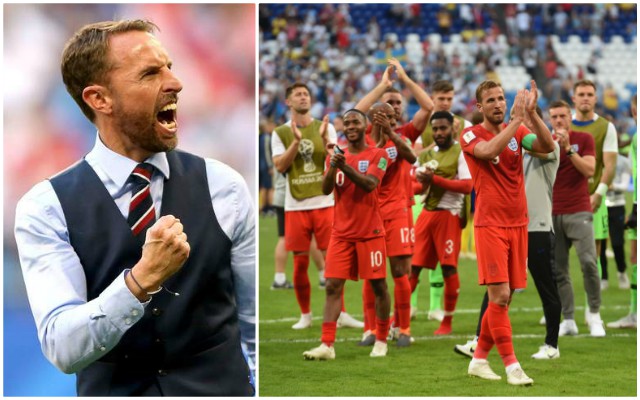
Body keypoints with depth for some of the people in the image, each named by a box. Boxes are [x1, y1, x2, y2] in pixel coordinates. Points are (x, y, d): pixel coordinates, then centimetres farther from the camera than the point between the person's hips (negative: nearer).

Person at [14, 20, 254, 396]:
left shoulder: (223, 186, -3)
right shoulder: (46, 208, -9)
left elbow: (257, 325, 3)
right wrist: (142, 278, -31)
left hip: (220, 388, 2)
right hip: (113, 389, -1)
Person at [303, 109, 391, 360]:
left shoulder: (377, 155, -2)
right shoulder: (337, 156, 10)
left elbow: (370, 184, -18)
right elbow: (326, 189, -2)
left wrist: (346, 167, -28)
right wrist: (333, 166, -19)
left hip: (370, 232, -3)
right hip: (341, 233, 3)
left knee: (378, 285, 2)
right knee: (333, 286, -6)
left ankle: (381, 341, 16)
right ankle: (327, 345, -10)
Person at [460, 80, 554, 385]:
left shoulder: (517, 132, 10)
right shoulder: (471, 135, -3)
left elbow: (548, 146, -8)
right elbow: (489, 151, -26)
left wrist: (531, 113, -20)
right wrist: (517, 119, -25)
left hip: (518, 223, 5)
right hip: (490, 225, -5)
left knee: (503, 297, 8)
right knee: (499, 295, -12)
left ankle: (479, 359, 20)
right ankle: (511, 366, -10)